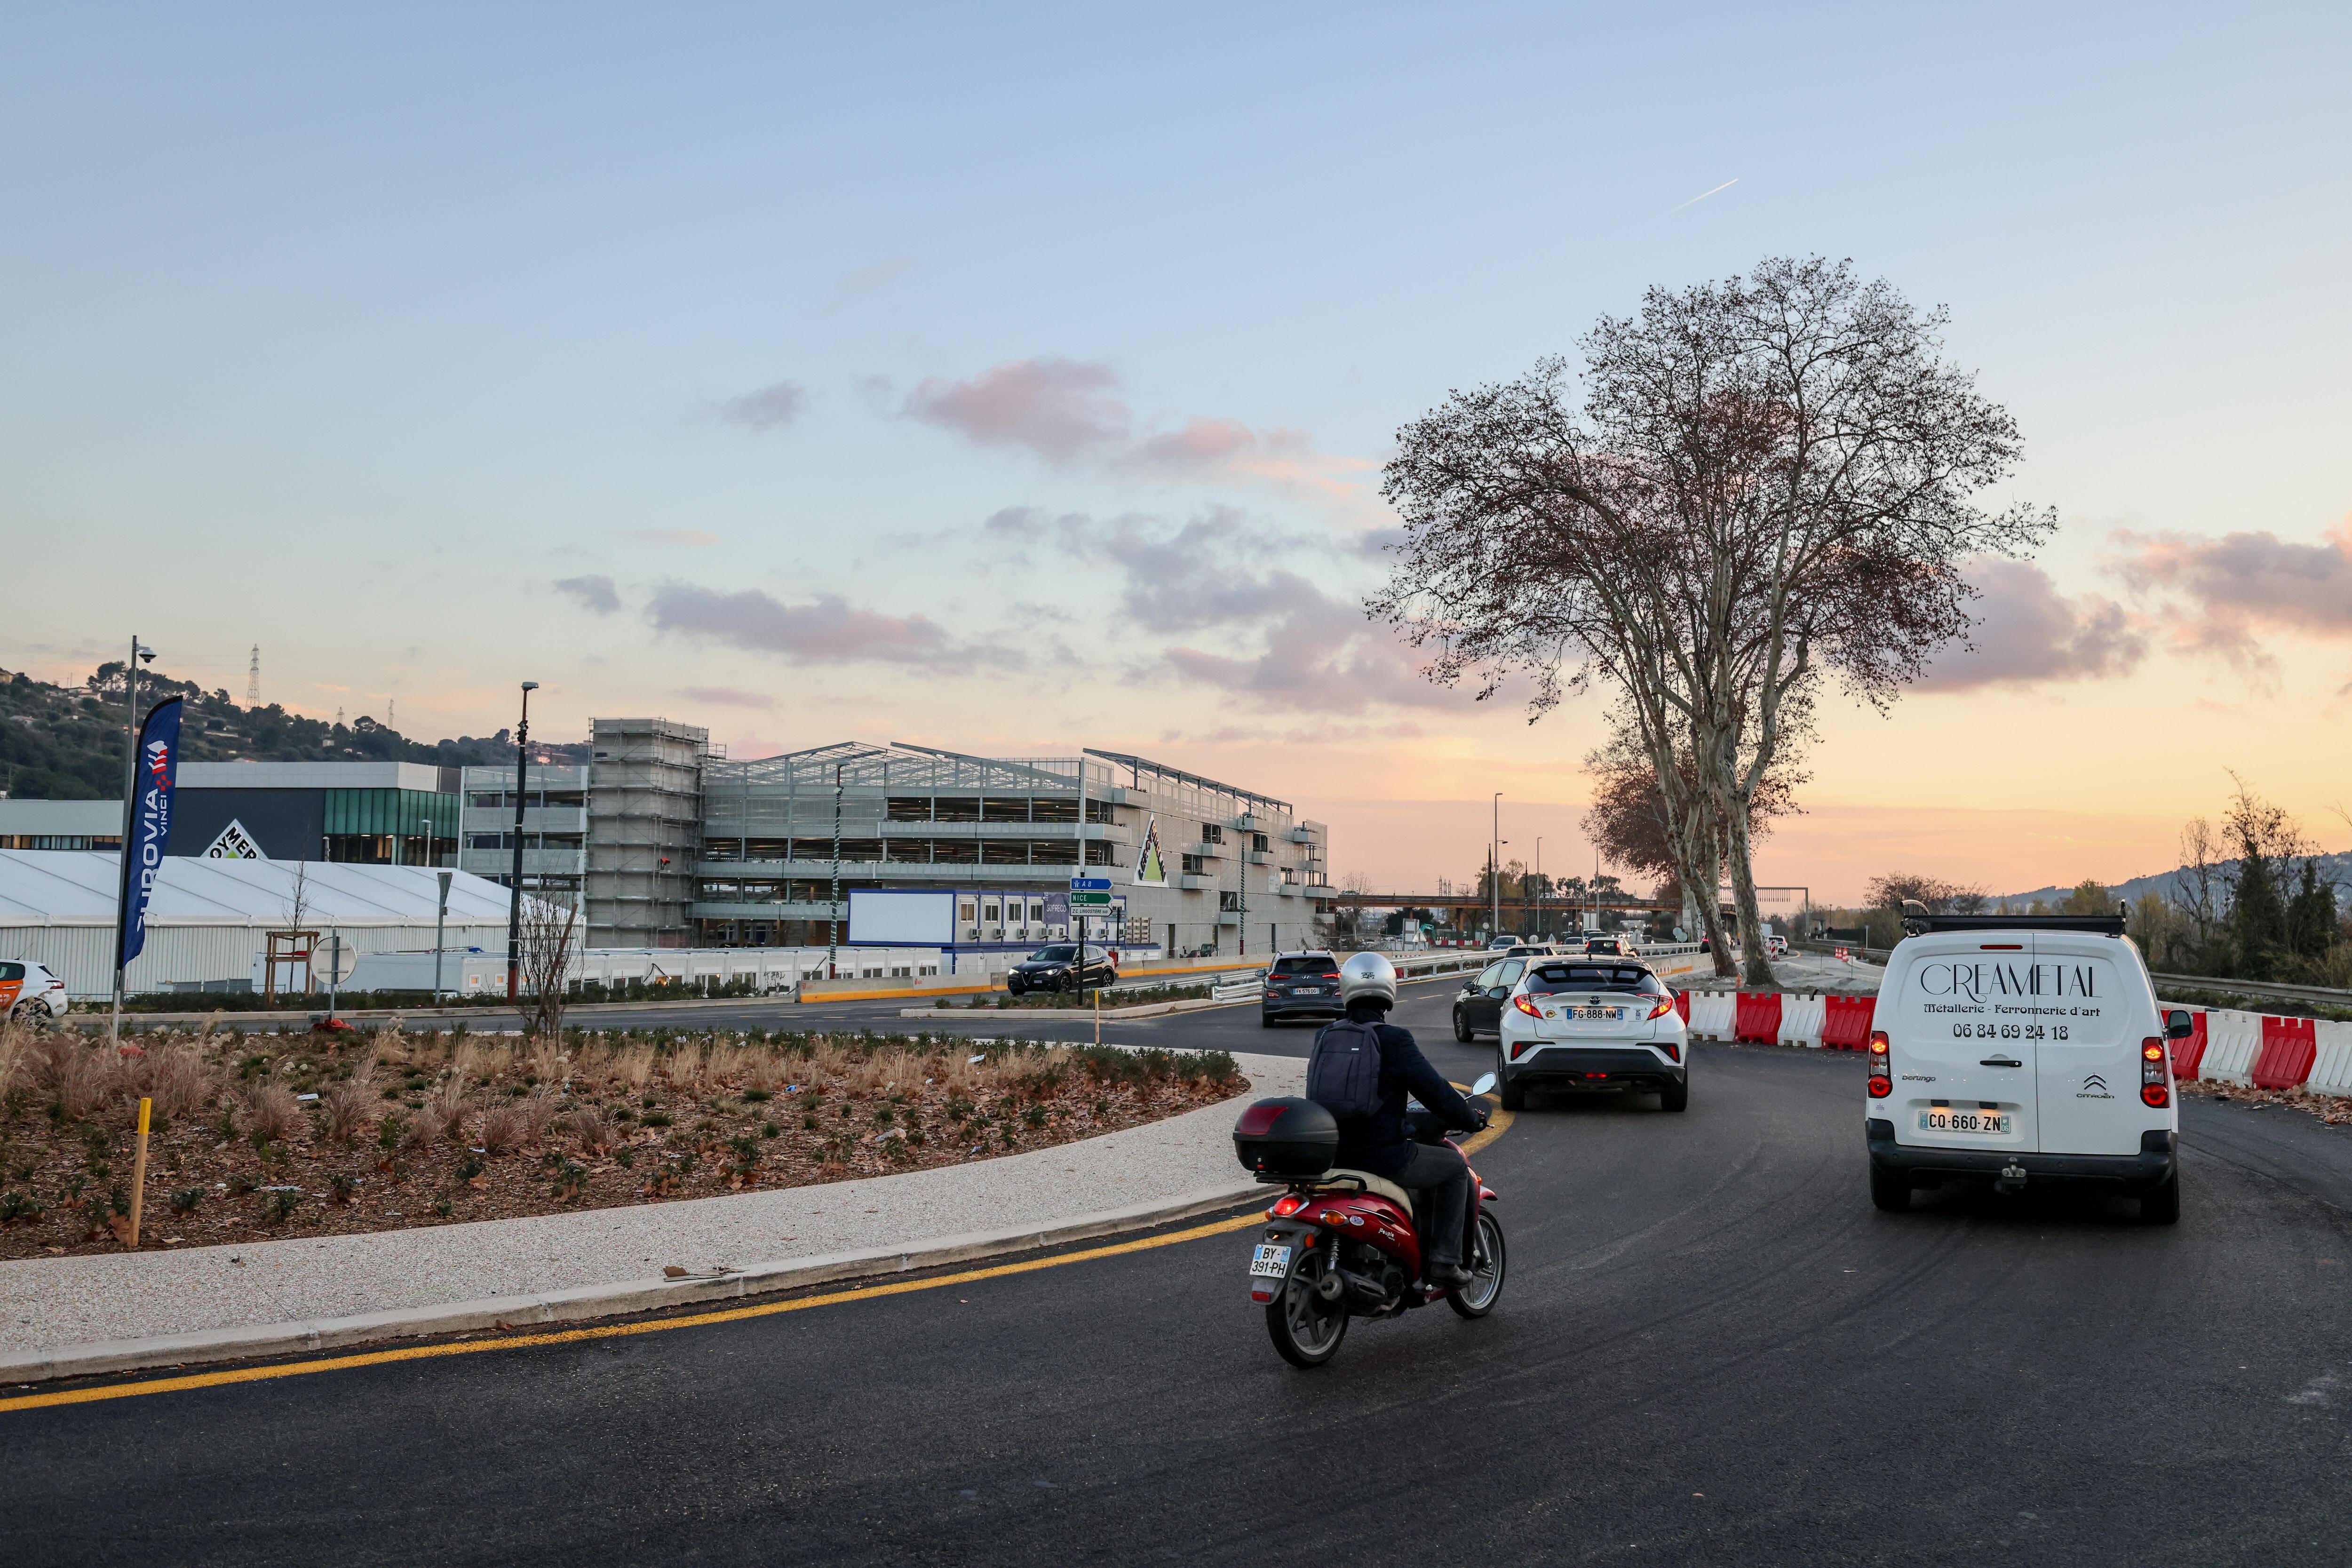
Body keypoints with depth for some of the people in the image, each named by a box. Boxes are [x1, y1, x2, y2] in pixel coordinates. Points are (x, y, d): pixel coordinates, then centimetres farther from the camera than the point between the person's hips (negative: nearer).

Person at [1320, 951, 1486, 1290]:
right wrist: (1470, 1119, 7)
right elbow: (1434, 1090, -12)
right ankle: (1445, 1262, 11)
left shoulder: (1326, 1037, 6)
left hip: (1333, 1156, 7)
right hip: (1385, 1156, -7)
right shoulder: (1394, 1040, -14)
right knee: (1455, 1166, 17)